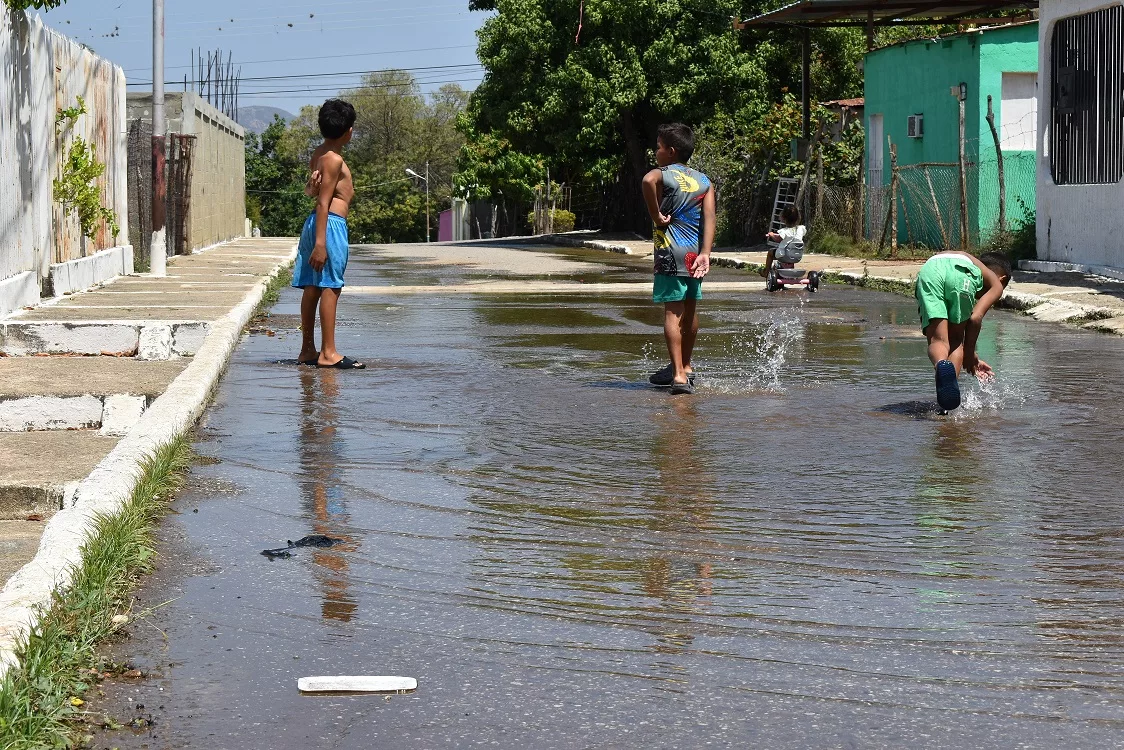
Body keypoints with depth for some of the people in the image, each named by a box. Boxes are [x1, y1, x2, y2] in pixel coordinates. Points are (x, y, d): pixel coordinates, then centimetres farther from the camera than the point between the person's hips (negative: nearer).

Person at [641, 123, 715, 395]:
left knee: (672, 312, -7)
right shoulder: (704, 181, 12)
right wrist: (705, 254, -8)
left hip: (671, 251, -6)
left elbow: (648, 181, -30)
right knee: (690, 310, 17)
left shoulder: (662, 174, -4)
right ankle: (684, 367, 32)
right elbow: (709, 218, 0)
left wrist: (656, 217, -20)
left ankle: (679, 375, -15)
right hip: (695, 251, 6)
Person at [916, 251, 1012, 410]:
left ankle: (941, 365, -36)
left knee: (937, 340, -2)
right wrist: (969, 353, 23)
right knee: (956, 340, 15)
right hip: (963, 274, -3)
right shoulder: (996, 284, 32)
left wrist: (971, 358, 47)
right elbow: (975, 318, 12)